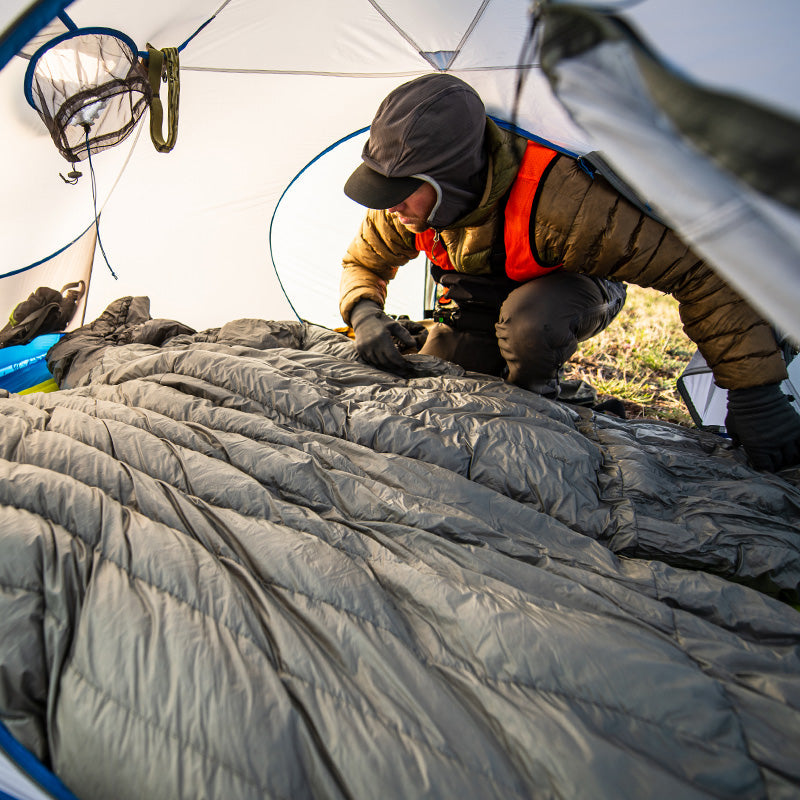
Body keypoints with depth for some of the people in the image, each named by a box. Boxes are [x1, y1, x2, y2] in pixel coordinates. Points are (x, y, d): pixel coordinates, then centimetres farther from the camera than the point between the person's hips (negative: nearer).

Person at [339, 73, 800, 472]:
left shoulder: (554, 198, -43)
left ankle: (537, 396, -6)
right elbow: (363, 263, -4)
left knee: (526, 325, -40)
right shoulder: (407, 208, -24)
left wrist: (755, 391, -37)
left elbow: (697, 267, -38)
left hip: (572, 289, -4)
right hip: (478, 305, 5)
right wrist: (365, 315, -29)